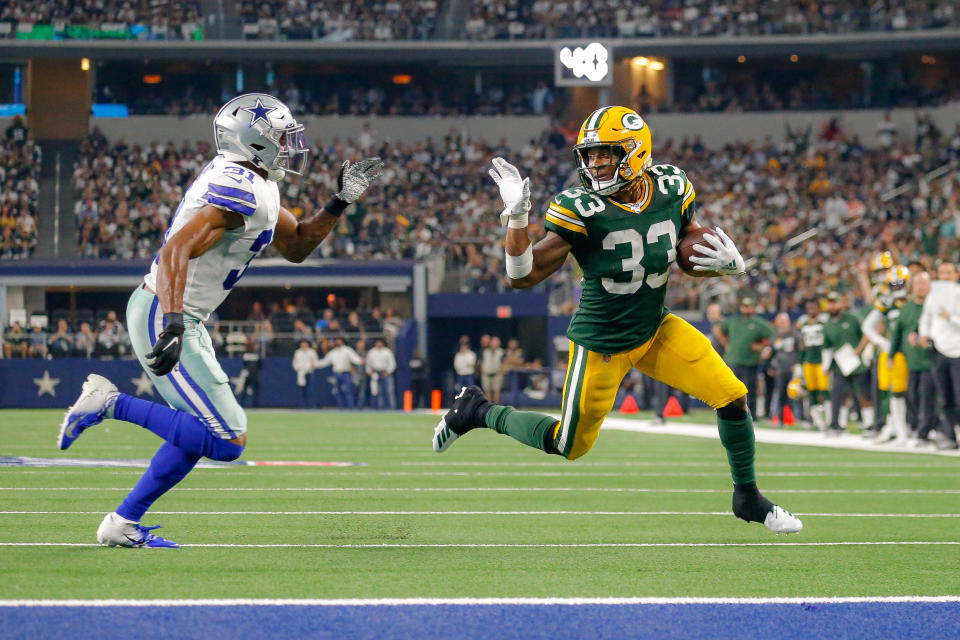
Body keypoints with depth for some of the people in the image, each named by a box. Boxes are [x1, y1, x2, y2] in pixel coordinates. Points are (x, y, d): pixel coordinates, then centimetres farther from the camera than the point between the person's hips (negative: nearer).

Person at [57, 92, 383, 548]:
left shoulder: (255, 186, 12)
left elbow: (295, 246, 23)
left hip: (180, 319, 11)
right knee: (227, 440, -11)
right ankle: (110, 403, -8)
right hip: (161, 317, -11)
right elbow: (177, 251, -31)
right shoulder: (239, 192, -20)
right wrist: (173, 324, -42)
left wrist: (340, 202, 12)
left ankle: (124, 524, 19)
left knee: (199, 433, 18)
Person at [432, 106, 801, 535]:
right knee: (569, 446, 7)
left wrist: (727, 261, -15)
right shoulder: (579, 210, -22)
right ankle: (479, 411, 31)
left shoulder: (671, 190, -8)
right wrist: (515, 215, -35)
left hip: (657, 330, 4)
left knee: (732, 398, -6)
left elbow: (693, 252, 8)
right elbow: (522, 276, -22)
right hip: (602, 344, -4)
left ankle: (747, 497, 16)